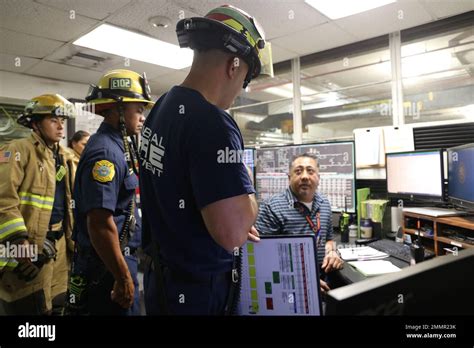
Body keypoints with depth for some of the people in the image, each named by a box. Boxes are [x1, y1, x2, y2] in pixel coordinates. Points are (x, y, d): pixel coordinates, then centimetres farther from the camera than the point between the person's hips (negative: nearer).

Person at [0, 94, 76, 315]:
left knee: (56, 307, 17)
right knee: (28, 308, 3)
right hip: (28, 248, -7)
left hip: (59, 245, 7)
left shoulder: (65, 158, 15)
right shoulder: (19, 150, -8)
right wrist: (20, 243, -25)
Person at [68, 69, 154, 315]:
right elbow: (100, 223, -27)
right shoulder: (105, 151, -21)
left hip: (120, 258, 9)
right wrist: (124, 277, -21)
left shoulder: (116, 146, 9)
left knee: (129, 308, 21)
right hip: (107, 266, -9)